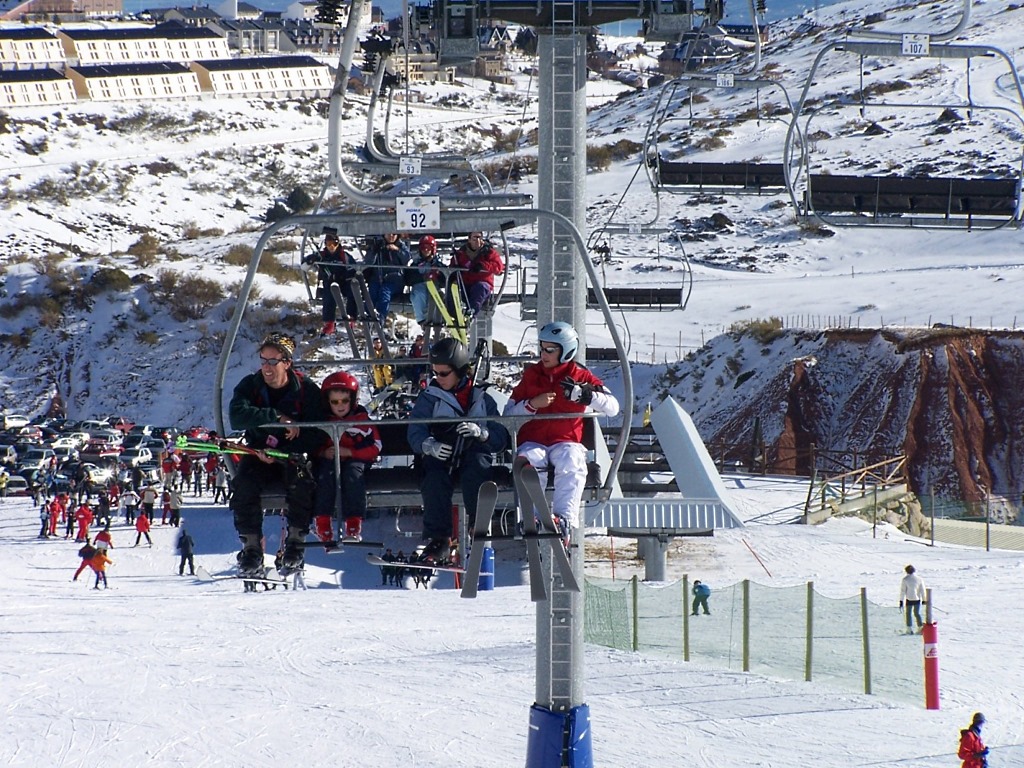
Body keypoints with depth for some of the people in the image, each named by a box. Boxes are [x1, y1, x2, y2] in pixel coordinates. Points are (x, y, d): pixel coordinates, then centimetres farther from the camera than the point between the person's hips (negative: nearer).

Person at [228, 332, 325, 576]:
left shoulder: (306, 390, -5)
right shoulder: (250, 386, 0)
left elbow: (316, 435, -12)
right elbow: (237, 416, -20)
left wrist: (278, 451, -22)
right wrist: (277, 418, -27)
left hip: (293, 455, -1)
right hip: (259, 457, 1)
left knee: (301, 480, -34)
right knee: (244, 483, -29)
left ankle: (295, 542, -20)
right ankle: (252, 549, -23)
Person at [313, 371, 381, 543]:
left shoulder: (361, 419, -2)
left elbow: (374, 447, -7)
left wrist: (348, 452, -18)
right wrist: (323, 453, -17)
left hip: (354, 459, -1)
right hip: (328, 459, 1)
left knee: (353, 473, -34)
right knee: (325, 473, -32)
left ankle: (354, 524, -34)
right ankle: (322, 521, -29)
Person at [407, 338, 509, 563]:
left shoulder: (482, 399, 11)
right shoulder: (429, 397, 13)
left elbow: (501, 438, 4)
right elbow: (415, 432, 1)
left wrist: (480, 432, -18)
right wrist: (429, 445, -21)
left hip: (475, 452, -1)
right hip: (441, 456, 1)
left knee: (474, 474, -36)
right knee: (435, 479, -34)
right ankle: (438, 540, -34)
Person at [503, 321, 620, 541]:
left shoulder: (580, 377, 7)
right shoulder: (531, 375, 14)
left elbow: (612, 407, -4)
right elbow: (509, 412, 12)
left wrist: (582, 394, -20)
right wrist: (532, 404, -8)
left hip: (566, 442, -1)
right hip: (532, 442, 1)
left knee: (571, 465, -36)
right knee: (530, 462, -35)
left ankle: (564, 518, -46)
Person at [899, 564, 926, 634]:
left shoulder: (905, 579, -9)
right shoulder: (919, 579, 1)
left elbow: (902, 590, -9)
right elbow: (922, 590, 6)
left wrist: (901, 600, -6)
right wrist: (923, 599, 16)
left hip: (909, 599, -3)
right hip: (917, 599, 3)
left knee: (908, 613, 10)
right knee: (917, 613, 16)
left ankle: (910, 629, 6)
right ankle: (920, 628, 14)